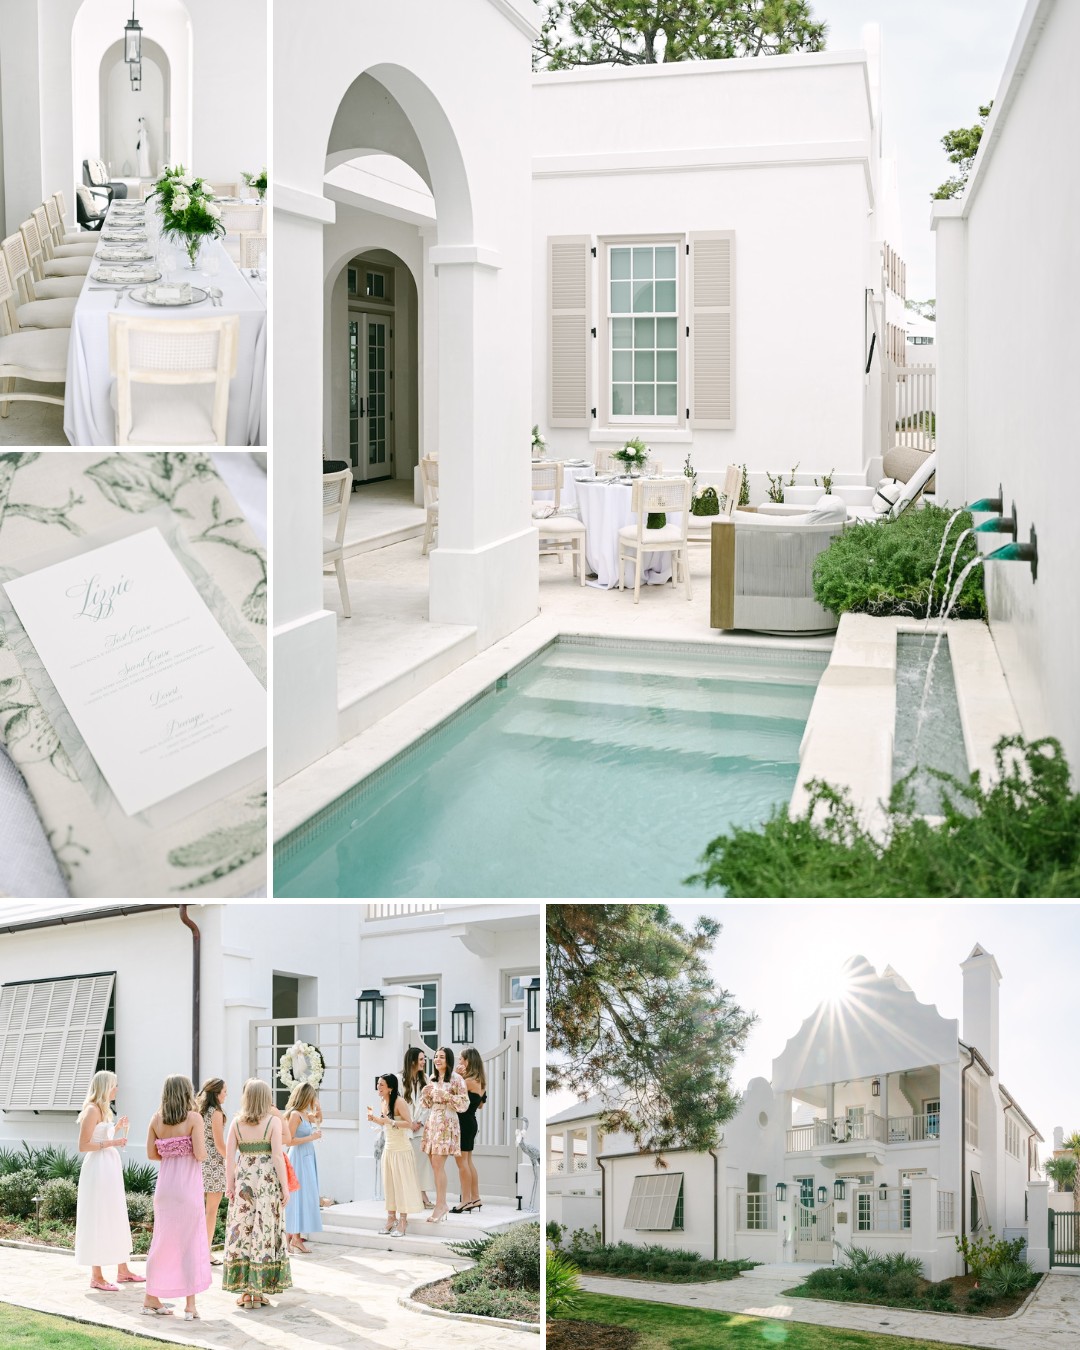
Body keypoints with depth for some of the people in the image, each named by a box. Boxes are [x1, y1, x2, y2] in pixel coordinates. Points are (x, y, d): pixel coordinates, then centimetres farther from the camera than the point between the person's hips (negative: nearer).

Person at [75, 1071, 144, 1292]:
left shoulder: (104, 1110, 15)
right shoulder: (92, 1110, -13)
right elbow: (83, 1145, -17)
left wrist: (117, 1128, 14)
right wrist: (111, 1142, -19)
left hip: (111, 1168, 10)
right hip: (98, 1169, -10)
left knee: (116, 1219, 14)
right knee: (98, 1220, -3)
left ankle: (122, 1270, 22)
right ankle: (96, 1277, 3)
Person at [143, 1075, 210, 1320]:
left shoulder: (157, 1119, 4)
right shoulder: (194, 1118, -9)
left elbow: (151, 1154, 6)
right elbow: (200, 1154, -14)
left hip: (165, 1183, 5)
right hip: (188, 1185, -5)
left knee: (162, 1241, 15)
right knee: (191, 1243, 3)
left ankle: (151, 1299, 22)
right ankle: (190, 1305, 5)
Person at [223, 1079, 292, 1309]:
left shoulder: (237, 1122, 1)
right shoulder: (273, 1121, -5)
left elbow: (229, 1155, 0)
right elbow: (277, 1156, -9)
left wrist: (229, 1184, 7)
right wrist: (284, 1186, -3)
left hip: (243, 1180, 2)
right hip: (268, 1181, -2)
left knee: (241, 1232, 7)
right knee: (265, 1232, 4)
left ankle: (245, 1291, 10)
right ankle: (259, 1290, 7)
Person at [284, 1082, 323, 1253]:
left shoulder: (305, 1114, 9)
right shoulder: (295, 1114, -16)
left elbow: (318, 1118, 29)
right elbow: (290, 1140, -21)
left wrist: (317, 1106, 13)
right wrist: (312, 1137, -17)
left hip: (308, 1157, 9)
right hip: (299, 1158, -9)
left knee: (305, 1196, 12)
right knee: (300, 1196, -6)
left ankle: (294, 1234, 18)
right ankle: (296, 1238, -2)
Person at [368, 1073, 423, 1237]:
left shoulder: (399, 1102, -16)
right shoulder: (384, 1102, 8)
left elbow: (409, 1124, -22)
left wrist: (391, 1122, -31)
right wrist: (374, 1118, 5)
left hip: (401, 1149, -8)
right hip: (388, 1148, 8)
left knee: (401, 1183, -3)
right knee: (389, 1183, 11)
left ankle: (402, 1222, 2)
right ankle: (391, 1219, 19)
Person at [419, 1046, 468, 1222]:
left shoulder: (456, 1079, -5)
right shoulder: (432, 1079, 14)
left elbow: (464, 1103, -8)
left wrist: (447, 1096, -18)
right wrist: (425, 1094, 0)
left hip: (446, 1124, -6)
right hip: (432, 1122, 7)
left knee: (438, 1164, -11)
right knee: (435, 1166, 5)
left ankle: (441, 1204, -6)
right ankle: (441, 1205, 11)